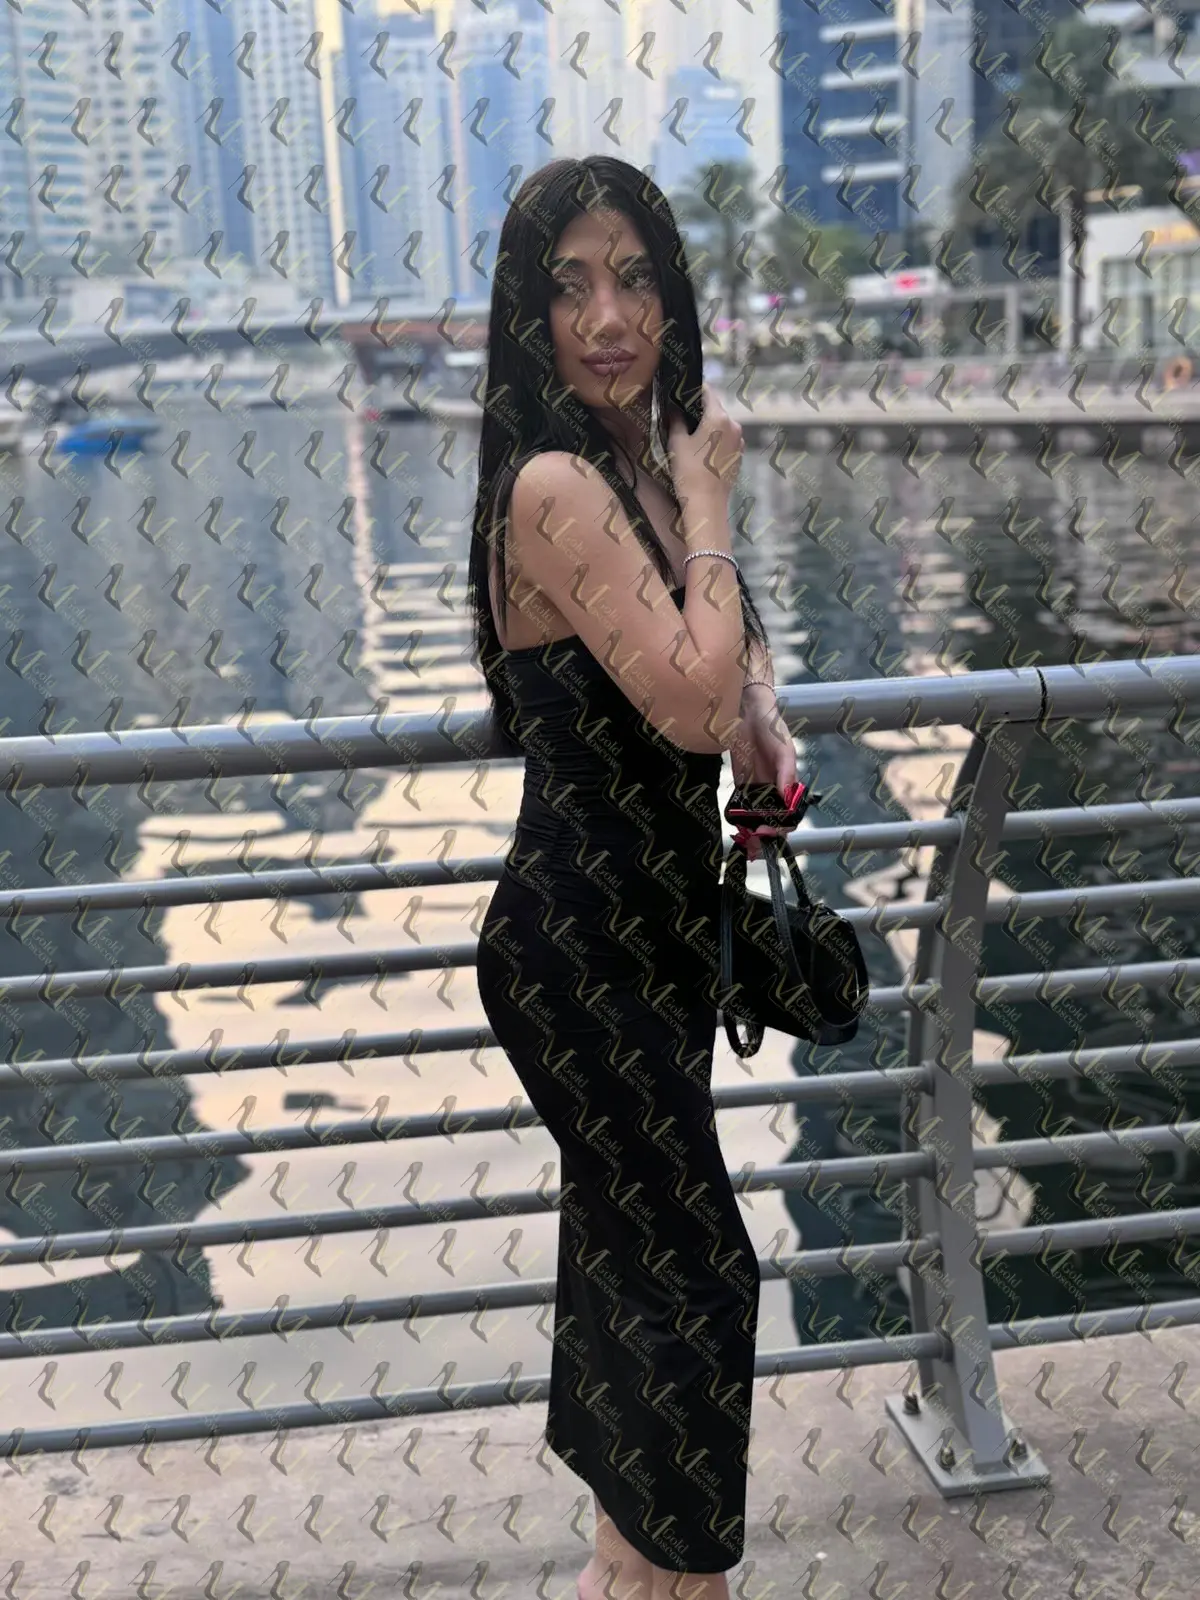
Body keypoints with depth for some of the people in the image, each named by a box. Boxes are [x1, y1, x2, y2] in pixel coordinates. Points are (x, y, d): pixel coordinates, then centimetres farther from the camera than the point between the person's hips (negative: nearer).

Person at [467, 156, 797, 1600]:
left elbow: (726, 634, 21)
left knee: (627, 1235, 23)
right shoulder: (556, 484, -22)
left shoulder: (637, 461, 5)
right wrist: (706, 495, -19)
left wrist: (761, 716, 0)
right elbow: (693, 698, -31)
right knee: (694, 1267, 3)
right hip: (576, 949, -9)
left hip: (651, 918, 9)